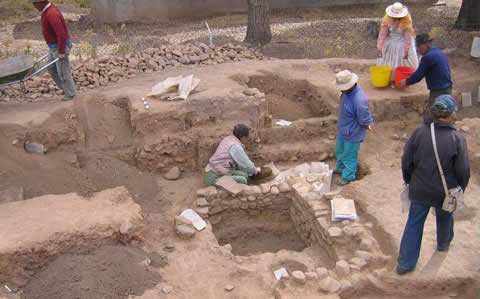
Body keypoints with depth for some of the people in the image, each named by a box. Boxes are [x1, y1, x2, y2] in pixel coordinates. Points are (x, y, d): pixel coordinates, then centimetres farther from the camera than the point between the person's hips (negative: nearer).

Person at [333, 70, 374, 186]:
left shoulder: (360, 100, -39)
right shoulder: (348, 91, -12)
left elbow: (364, 120, -27)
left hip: (352, 133, -8)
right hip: (343, 129, 8)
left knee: (349, 156, 15)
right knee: (339, 151, 29)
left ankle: (348, 176, 38)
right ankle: (341, 168, 54)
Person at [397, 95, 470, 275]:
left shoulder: (420, 132, -14)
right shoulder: (457, 139, -19)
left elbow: (406, 161, -7)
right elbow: (463, 171, -12)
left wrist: (409, 180, 11)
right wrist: (460, 189, 7)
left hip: (419, 190, 1)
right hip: (444, 193, -1)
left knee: (414, 224, 11)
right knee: (444, 218, 28)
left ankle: (405, 264, 16)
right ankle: (443, 243, 56)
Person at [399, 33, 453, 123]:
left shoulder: (428, 57, -16)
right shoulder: (441, 53, 13)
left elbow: (418, 75, -11)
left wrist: (406, 82, 5)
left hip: (438, 92, -10)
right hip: (447, 89, 10)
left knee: (429, 118, -4)